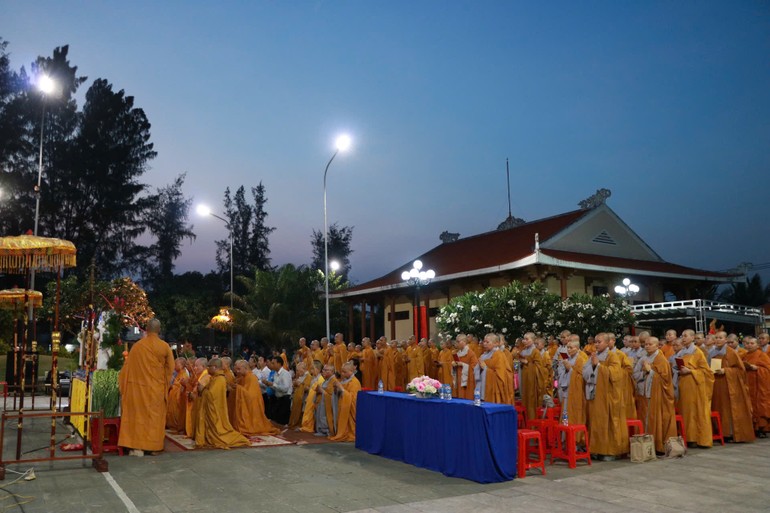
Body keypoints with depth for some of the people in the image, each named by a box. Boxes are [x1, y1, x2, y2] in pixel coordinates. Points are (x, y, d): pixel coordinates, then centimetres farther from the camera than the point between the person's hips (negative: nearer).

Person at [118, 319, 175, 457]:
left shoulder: (137, 346, -4)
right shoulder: (164, 347, -8)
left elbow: (127, 367, 3)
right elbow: (170, 368, 1)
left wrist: (123, 385, 15)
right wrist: (164, 383, 17)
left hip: (137, 387, 1)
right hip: (156, 388, -1)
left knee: (137, 414, 8)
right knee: (153, 415, 7)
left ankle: (136, 446, 9)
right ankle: (150, 445, 7)